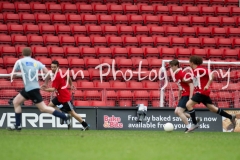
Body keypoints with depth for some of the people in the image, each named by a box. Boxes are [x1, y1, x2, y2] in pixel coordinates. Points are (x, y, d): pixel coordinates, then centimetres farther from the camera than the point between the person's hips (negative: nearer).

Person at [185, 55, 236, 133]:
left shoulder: (199, 69, -14)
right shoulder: (195, 70, 13)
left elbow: (211, 75, -17)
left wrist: (207, 85, -23)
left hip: (202, 91, -10)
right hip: (199, 91, 10)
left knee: (189, 104, -16)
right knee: (212, 108, 12)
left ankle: (195, 123, -12)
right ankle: (231, 117, 17)